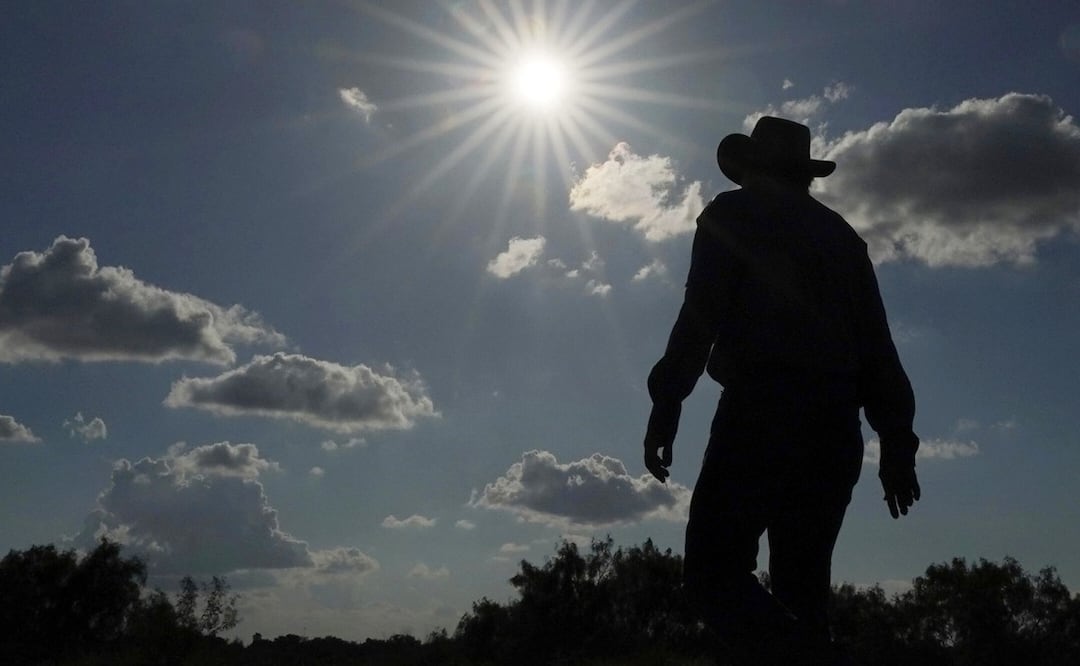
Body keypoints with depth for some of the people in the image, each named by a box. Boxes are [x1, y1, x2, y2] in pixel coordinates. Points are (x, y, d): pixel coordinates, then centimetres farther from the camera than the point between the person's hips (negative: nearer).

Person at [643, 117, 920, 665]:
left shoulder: (733, 213, 8)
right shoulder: (841, 235, 25)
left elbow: (701, 311, -7)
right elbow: (877, 344, 17)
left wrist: (667, 400, -8)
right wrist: (895, 439, 15)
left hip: (763, 409, -6)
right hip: (835, 424, 7)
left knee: (714, 573, -10)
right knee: (802, 589, 9)